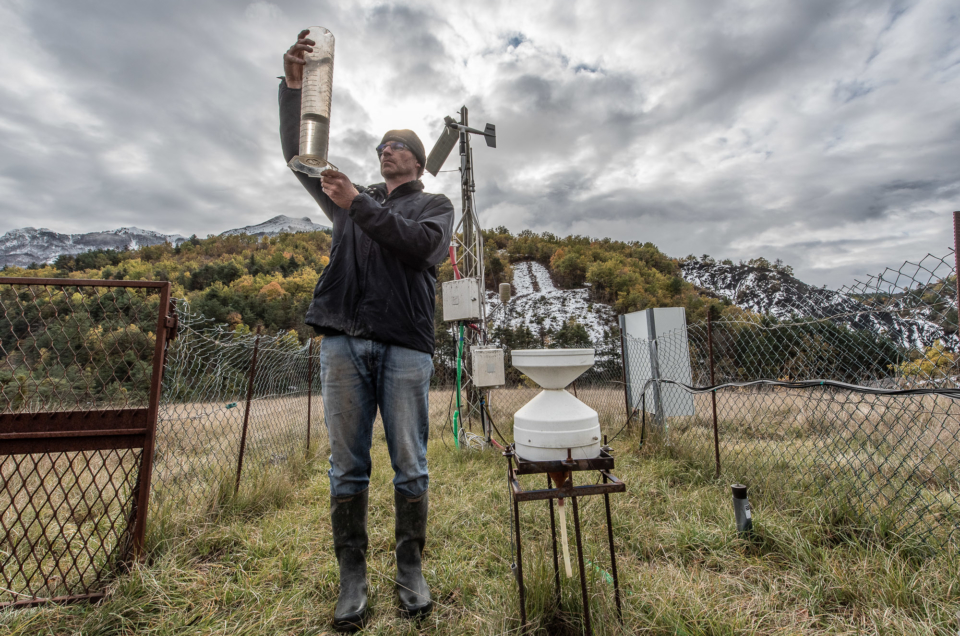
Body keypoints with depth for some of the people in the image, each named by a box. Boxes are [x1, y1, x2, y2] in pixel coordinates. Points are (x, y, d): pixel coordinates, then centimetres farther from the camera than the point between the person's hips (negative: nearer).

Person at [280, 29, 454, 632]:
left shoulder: (435, 204, 16)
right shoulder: (352, 196, 26)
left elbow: (420, 245, -5)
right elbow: (298, 153, 20)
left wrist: (360, 205, -8)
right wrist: (293, 84, 9)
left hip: (406, 344, -2)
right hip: (344, 340, 3)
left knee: (410, 466, 2)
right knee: (347, 466, 6)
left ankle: (412, 571, 20)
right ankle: (353, 577, 21)